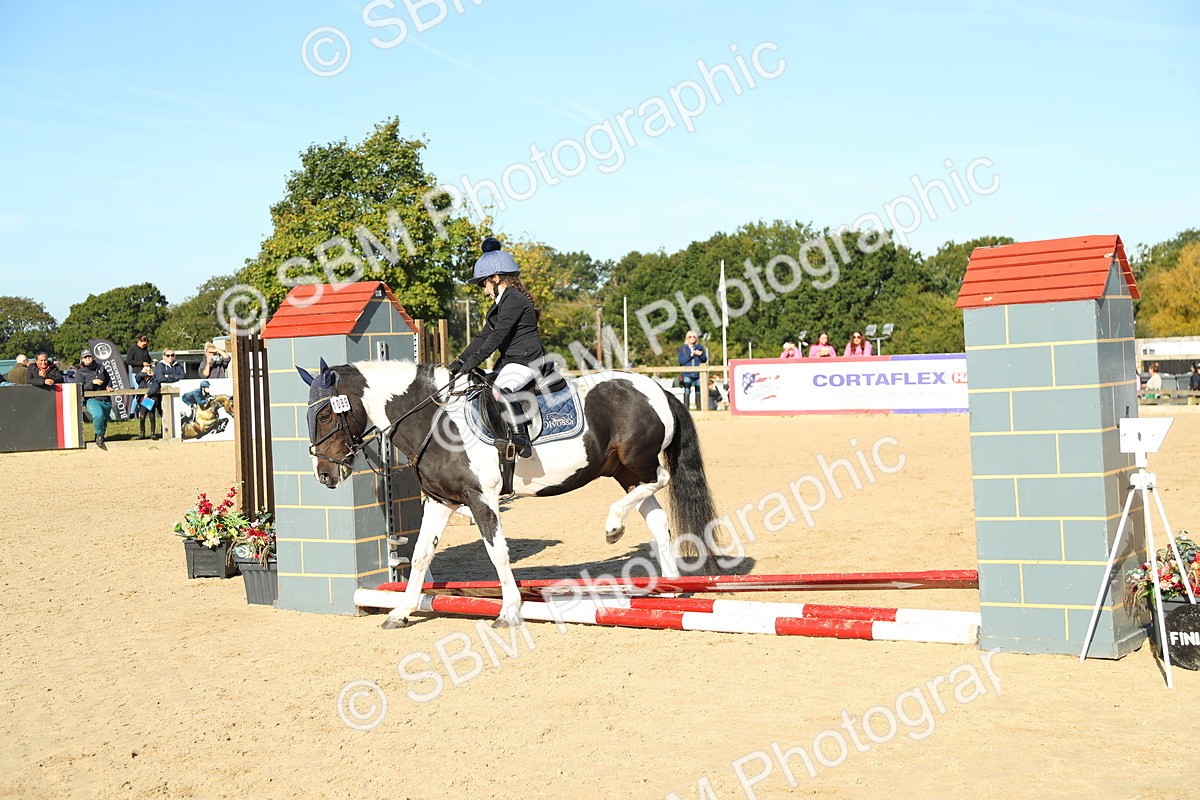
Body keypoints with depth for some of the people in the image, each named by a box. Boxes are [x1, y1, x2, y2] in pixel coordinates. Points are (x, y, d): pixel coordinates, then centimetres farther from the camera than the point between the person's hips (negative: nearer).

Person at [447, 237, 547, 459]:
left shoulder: (513, 299, -13)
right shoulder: (500, 304, 19)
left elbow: (498, 335, -21)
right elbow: (484, 336, 16)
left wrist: (473, 360, -23)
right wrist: (461, 360, 5)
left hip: (527, 359, -11)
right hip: (510, 359, 11)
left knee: (500, 389, -32)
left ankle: (521, 440, -35)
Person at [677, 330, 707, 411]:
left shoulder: (700, 347, 12)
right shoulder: (683, 348, 10)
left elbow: (705, 360, 7)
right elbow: (680, 360, -1)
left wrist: (701, 354, -14)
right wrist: (690, 355, -12)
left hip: (698, 374, 1)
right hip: (687, 374, -1)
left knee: (698, 392, 2)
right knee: (686, 392, -12)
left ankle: (699, 408, 8)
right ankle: (685, 408, -13)